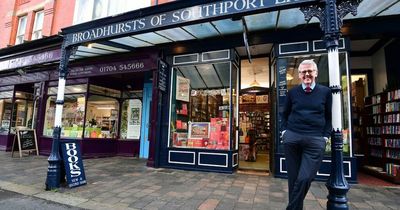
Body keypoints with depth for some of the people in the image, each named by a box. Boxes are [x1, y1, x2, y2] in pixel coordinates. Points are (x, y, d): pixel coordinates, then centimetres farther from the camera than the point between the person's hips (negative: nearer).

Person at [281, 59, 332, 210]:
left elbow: (329, 117, 11)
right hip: (291, 137, 1)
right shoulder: (292, 92, 10)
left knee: (304, 179, -8)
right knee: (293, 178, 8)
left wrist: (325, 136, 1)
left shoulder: (326, 92, 9)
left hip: (315, 140, -1)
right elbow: (285, 114, 17)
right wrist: (284, 130, 4)